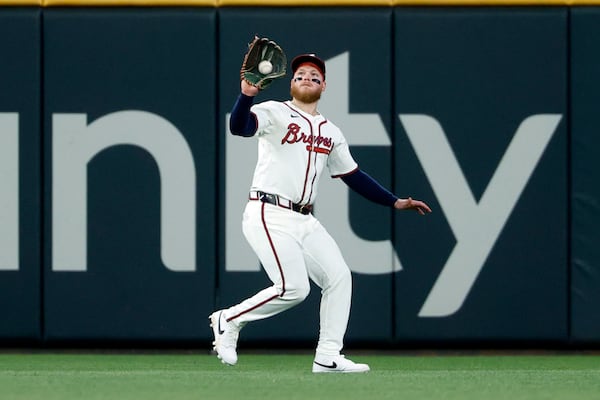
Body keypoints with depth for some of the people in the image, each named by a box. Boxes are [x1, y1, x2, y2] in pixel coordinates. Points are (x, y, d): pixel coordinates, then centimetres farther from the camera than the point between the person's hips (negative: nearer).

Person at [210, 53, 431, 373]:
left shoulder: (331, 133, 17)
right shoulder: (275, 113, -3)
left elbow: (354, 176, 21)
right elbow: (239, 127, -23)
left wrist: (395, 202, 16)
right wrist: (247, 94, -42)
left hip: (304, 221, 7)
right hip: (269, 216, -7)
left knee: (338, 276, -1)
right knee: (294, 287, -18)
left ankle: (328, 357, 4)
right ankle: (229, 320, 2)